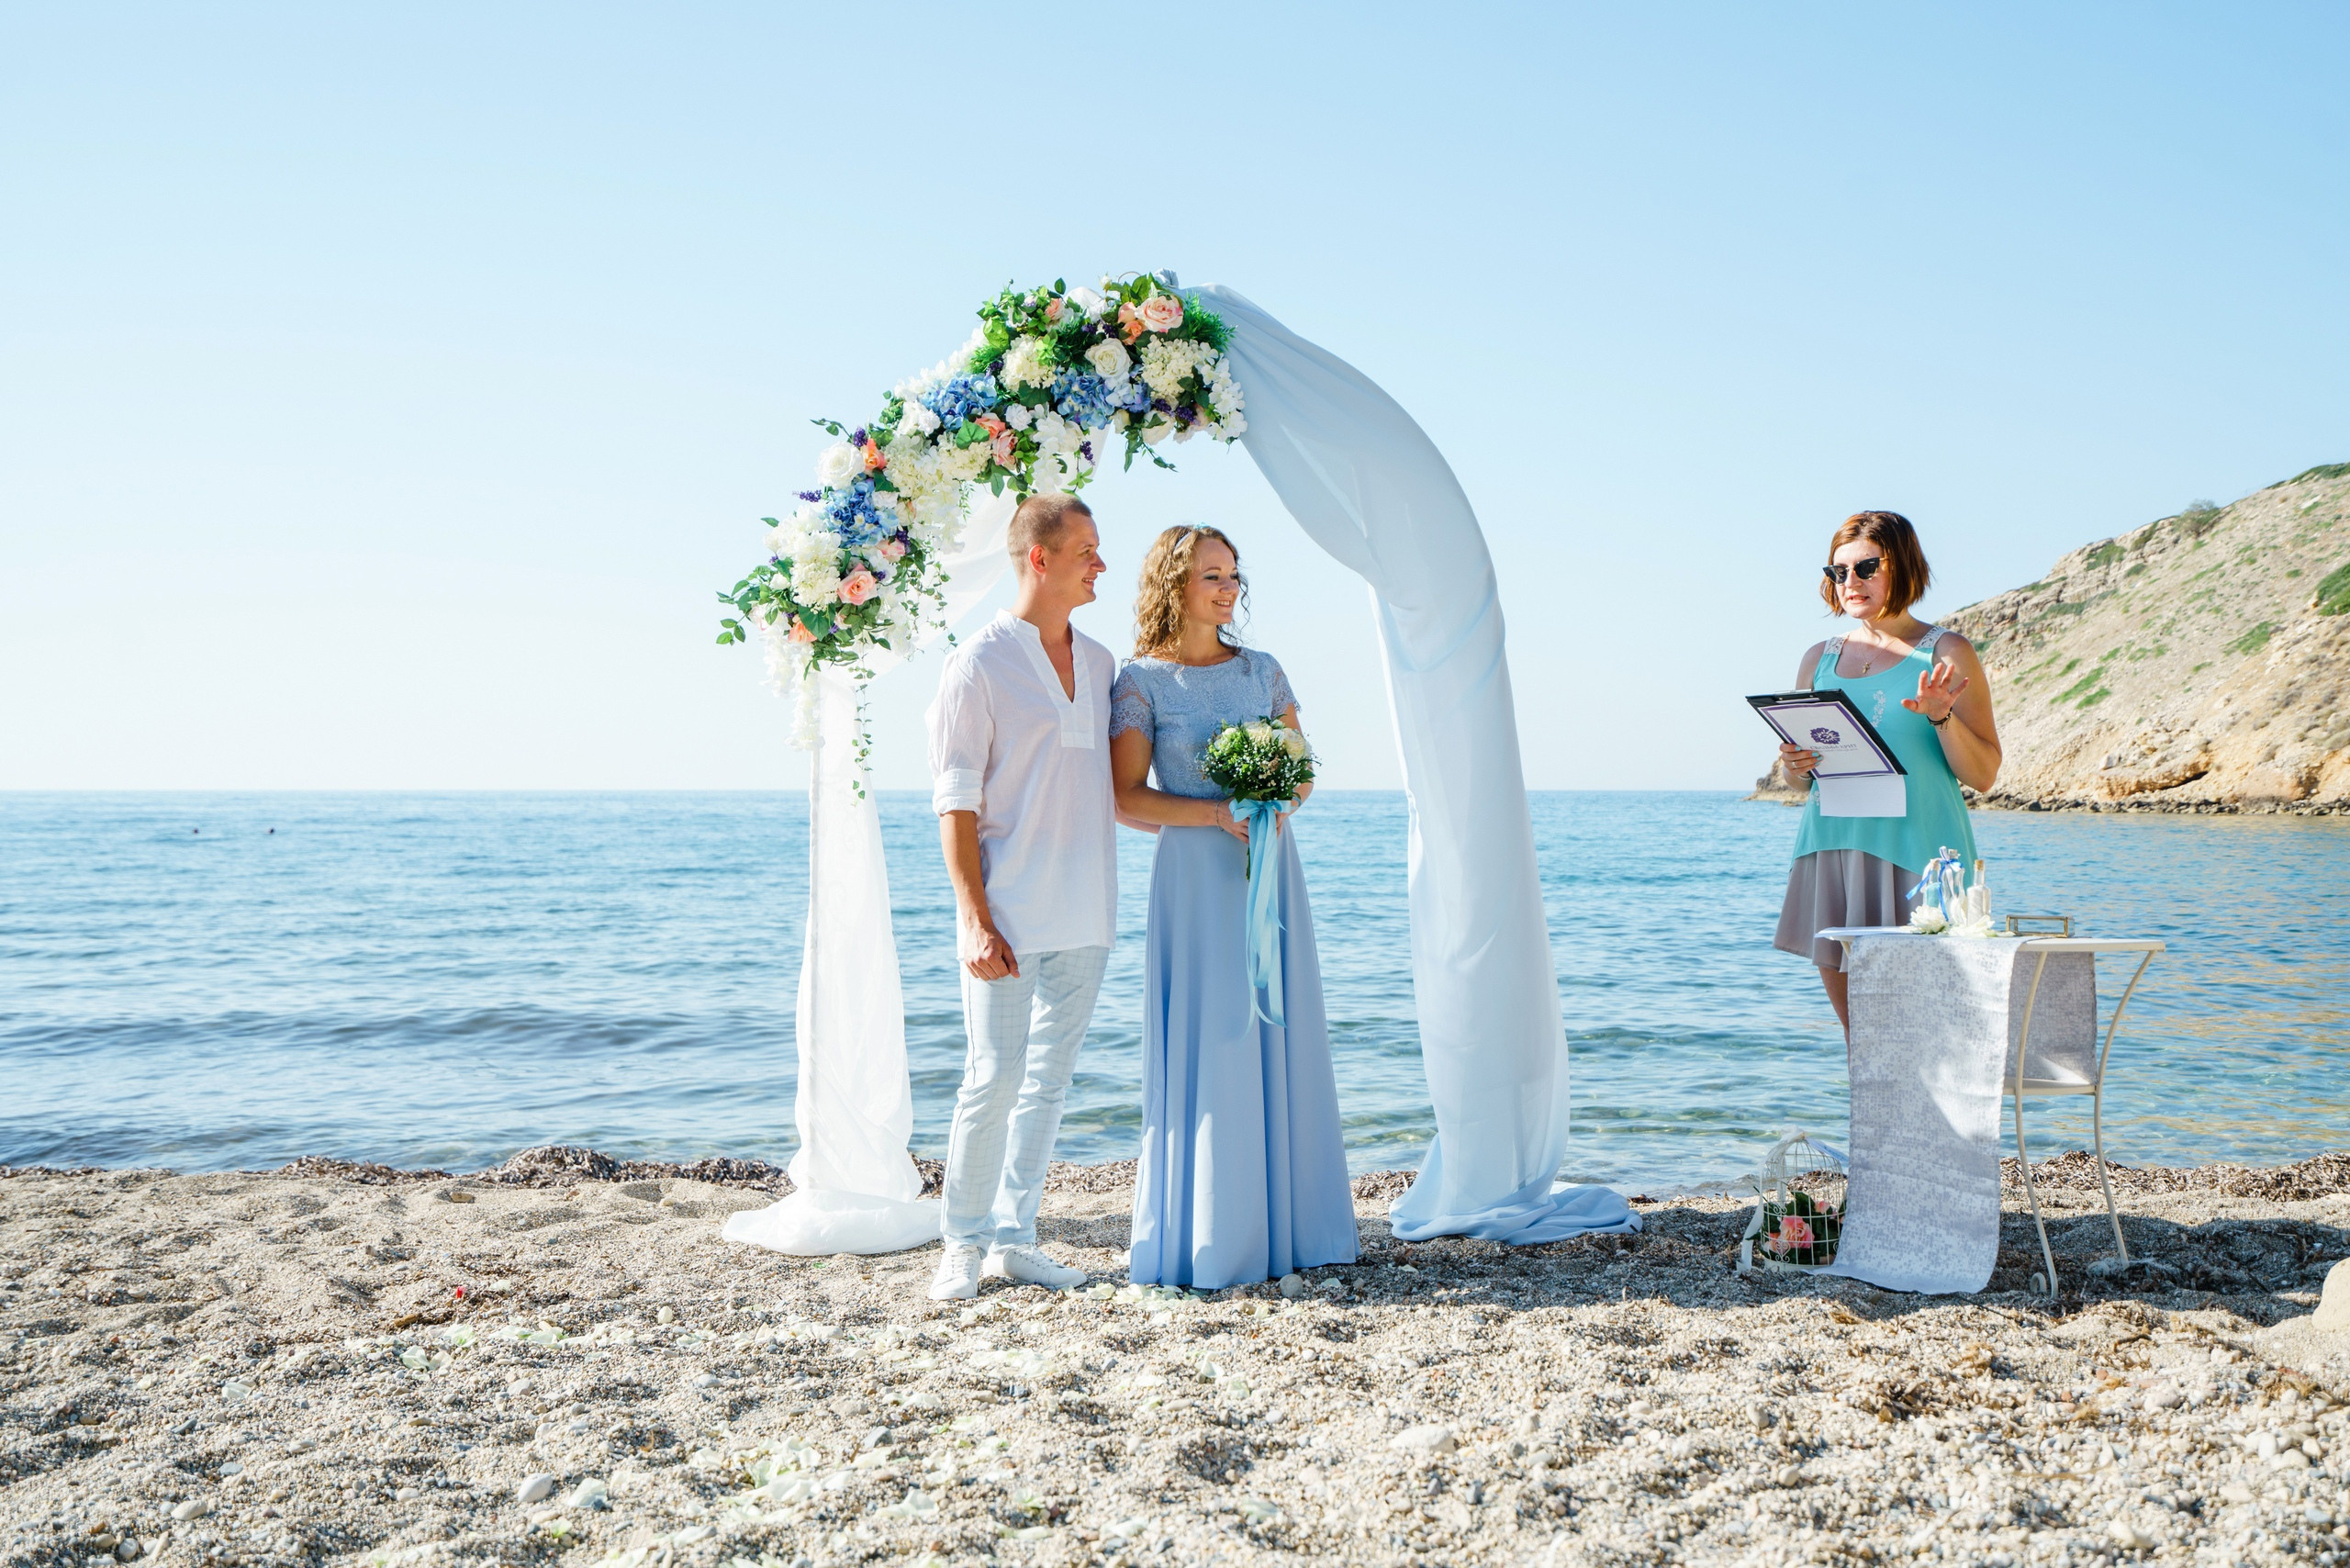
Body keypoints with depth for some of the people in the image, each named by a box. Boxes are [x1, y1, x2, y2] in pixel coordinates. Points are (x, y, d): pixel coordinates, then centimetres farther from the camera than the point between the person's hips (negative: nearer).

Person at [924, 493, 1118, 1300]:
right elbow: (955, 803, -10)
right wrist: (975, 918, -16)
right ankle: (964, 1242, 11)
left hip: (1084, 915, 6)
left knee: (1050, 1077, 10)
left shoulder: (1099, 662, 13)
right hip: (1010, 915, -6)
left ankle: (1014, 1238, 19)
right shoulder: (979, 665, -7)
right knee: (994, 1076, -5)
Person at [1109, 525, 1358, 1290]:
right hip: (1196, 876, -4)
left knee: (1279, 1038, 5)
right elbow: (1126, 798, -7)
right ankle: (1206, 1235, 3)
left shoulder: (1261, 670, 11)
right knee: (1207, 1047, -5)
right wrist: (1217, 813, -17)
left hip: (1269, 867, 5)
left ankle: (1280, 1224, 14)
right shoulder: (1142, 681, -2)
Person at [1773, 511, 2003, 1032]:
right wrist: (1794, 766, -1)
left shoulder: (1946, 655, 1)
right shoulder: (1819, 659, 13)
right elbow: (1796, 764, 21)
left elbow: (1982, 775, -2)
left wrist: (1941, 716, -18)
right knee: (1857, 1033, 7)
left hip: (1915, 853, -4)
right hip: (1831, 847, 4)